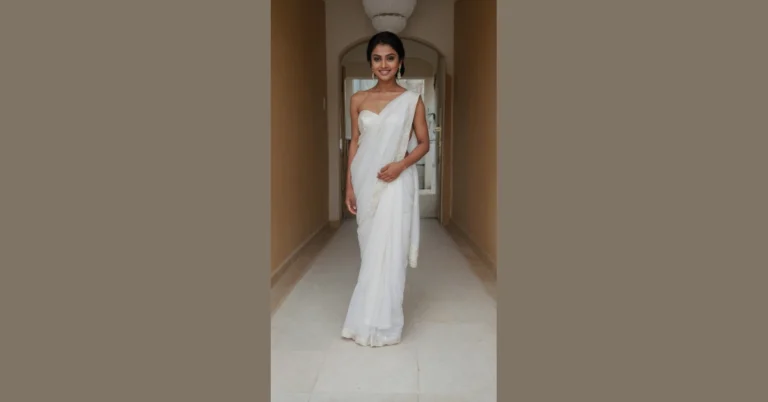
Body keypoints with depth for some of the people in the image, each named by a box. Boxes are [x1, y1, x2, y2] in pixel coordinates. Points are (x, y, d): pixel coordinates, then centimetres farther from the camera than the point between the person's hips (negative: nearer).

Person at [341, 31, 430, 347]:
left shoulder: (412, 100, 0)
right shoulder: (358, 100, 6)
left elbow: (424, 143, 3)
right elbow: (354, 144, 8)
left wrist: (401, 165, -14)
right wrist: (350, 187, 3)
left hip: (396, 183, -3)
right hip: (366, 182, 3)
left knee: (388, 250, -4)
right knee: (371, 249, 9)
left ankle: (381, 324, 8)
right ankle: (372, 319, 24)